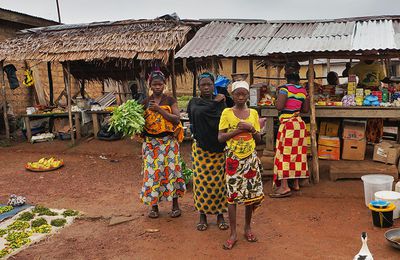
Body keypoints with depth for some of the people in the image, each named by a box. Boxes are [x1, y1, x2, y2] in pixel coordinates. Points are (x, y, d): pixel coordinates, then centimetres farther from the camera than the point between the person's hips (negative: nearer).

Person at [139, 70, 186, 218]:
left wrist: (159, 109, -17)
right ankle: (154, 205, 15)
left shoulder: (170, 100, 1)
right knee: (152, 171, 2)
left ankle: (175, 204, 15)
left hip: (168, 141, -2)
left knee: (170, 170, 1)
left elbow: (177, 119, -11)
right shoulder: (145, 102, 8)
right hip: (150, 142, 2)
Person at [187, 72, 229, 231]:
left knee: (219, 181, 4)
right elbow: (197, 112, -16)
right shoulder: (194, 103, 6)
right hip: (201, 149, 0)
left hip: (219, 148, 1)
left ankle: (220, 215, 18)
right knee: (202, 181, 3)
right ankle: (203, 216, 17)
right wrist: (215, 103, -10)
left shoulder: (221, 102, 7)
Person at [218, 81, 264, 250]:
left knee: (251, 194, 8)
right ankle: (233, 233, 11)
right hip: (233, 159, -3)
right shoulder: (227, 112, -3)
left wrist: (250, 128, -11)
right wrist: (238, 130, -16)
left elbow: (259, 139, 7)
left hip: (251, 158, 3)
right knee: (232, 195, 0)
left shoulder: (253, 113, 5)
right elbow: (220, 137, -6)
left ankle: (247, 228, 27)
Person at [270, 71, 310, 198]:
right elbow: (306, 109, 11)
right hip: (299, 123, 7)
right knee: (297, 152, 12)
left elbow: (279, 107, -19)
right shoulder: (303, 90, 8)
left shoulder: (285, 88, -10)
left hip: (287, 124, -7)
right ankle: (296, 183, 20)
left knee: (285, 153, -5)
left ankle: (284, 186, -9)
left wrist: (278, 95, -2)